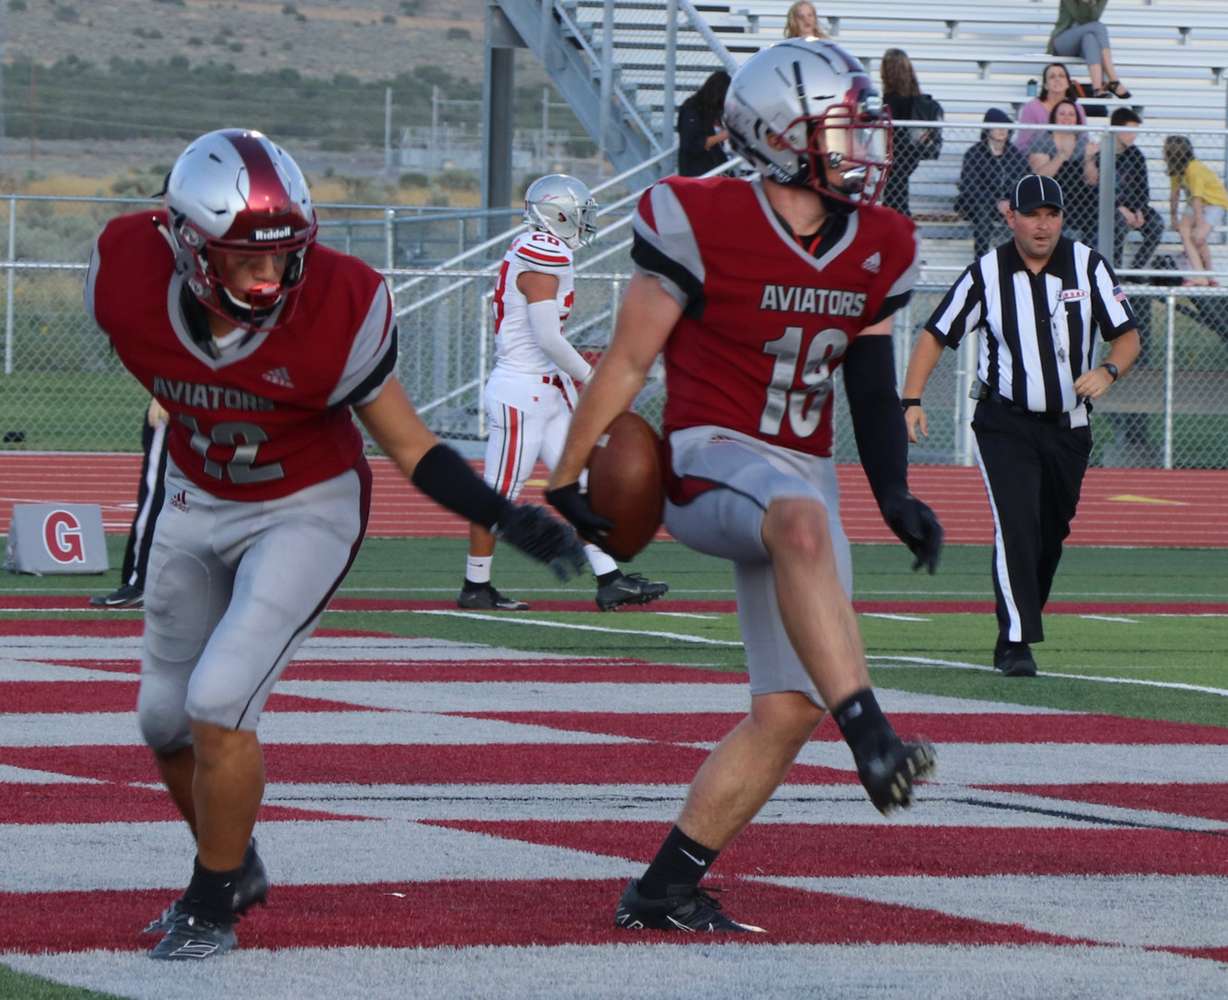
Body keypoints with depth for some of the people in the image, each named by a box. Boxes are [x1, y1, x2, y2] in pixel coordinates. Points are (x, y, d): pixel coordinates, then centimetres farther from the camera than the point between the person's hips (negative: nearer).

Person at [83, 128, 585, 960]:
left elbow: (410, 445, -16)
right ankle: (234, 867, 41)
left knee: (218, 702, -18)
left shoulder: (336, 310, -29)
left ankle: (213, 906, 1)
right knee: (167, 719, 15)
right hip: (198, 507, 5)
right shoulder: (133, 283, -24)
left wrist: (508, 519, -26)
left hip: (307, 510, -4)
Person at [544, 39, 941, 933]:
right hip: (709, 464, -7)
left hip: (803, 479, 7)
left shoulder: (875, 250, 7)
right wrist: (566, 482, 2)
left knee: (789, 711, -2)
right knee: (803, 523, -41)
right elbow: (628, 362, -3)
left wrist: (895, 496, -4)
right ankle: (875, 742, -50)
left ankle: (665, 890, 10)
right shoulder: (703, 224, -11)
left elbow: (873, 390, 13)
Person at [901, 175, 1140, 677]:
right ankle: (1016, 643, -20)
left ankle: (1020, 628, 30)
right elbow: (935, 334, 1)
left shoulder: (1088, 266, -2)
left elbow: (1127, 336, -1)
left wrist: (1107, 371, -23)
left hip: (1068, 427, 3)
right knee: (1016, 523, -18)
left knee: (1051, 533, 11)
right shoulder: (986, 273, -4)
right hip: (1005, 424, -3)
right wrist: (911, 400, -11)